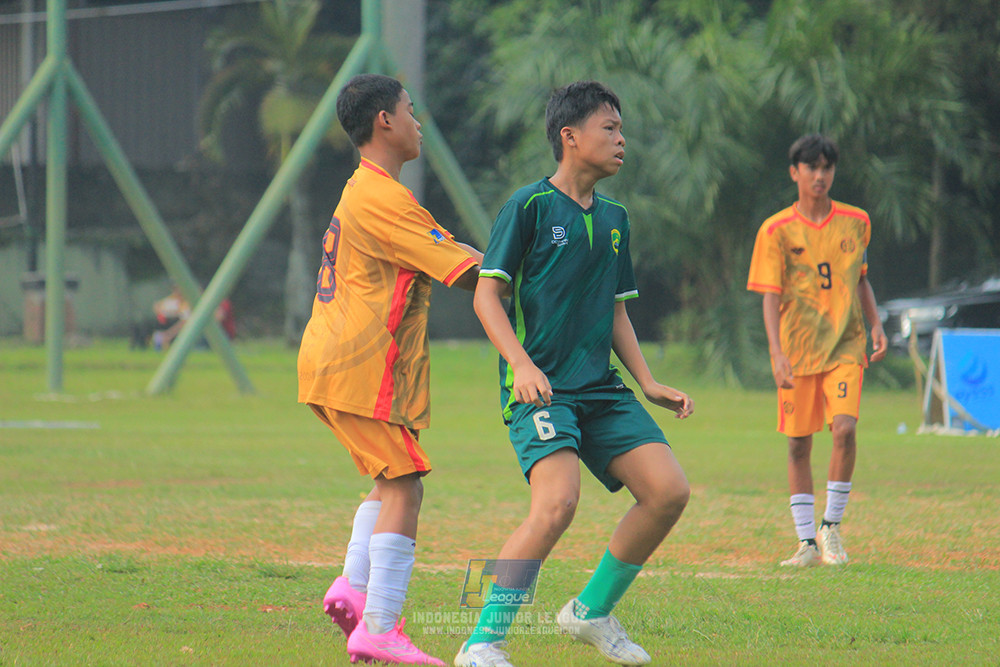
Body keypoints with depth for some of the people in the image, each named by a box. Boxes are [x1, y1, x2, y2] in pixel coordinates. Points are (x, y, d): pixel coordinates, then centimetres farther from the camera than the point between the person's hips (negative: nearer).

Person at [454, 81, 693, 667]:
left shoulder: (614, 218, 16)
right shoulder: (530, 206, -4)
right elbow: (487, 294, -7)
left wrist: (648, 383, 14)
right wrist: (521, 363, -21)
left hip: (600, 388, 7)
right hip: (539, 388, -7)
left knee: (669, 490, -7)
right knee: (558, 502, -27)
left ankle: (593, 611, 12)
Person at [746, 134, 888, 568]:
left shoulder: (856, 223, 6)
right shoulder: (776, 231, -2)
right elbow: (771, 297, -6)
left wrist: (876, 324, 7)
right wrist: (777, 353, -16)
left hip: (846, 345, 1)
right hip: (797, 350, -1)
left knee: (844, 428, -19)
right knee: (798, 445, 2)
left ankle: (832, 525, -3)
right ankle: (807, 542, 11)